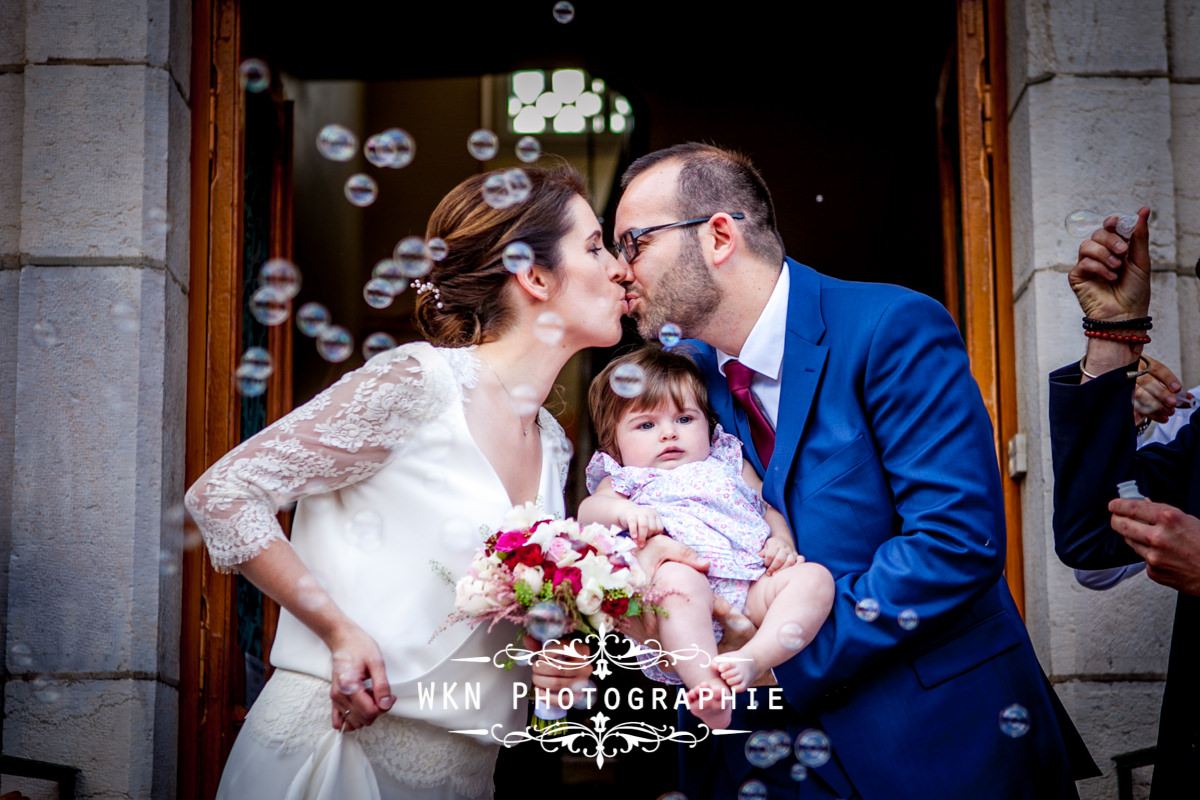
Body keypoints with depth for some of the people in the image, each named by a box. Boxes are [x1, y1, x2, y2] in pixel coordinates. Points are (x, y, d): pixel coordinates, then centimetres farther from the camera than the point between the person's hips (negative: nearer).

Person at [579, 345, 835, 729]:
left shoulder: (730, 466, 35)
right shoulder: (627, 480, 26)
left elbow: (770, 509, 31)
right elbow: (588, 510, 7)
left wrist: (782, 541, 7)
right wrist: (625, 511, -17)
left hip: (751, 587, 4)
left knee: (814, 576, -23)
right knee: (676, 578, -38)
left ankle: (752, 659, -43)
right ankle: (706, 683, -50)